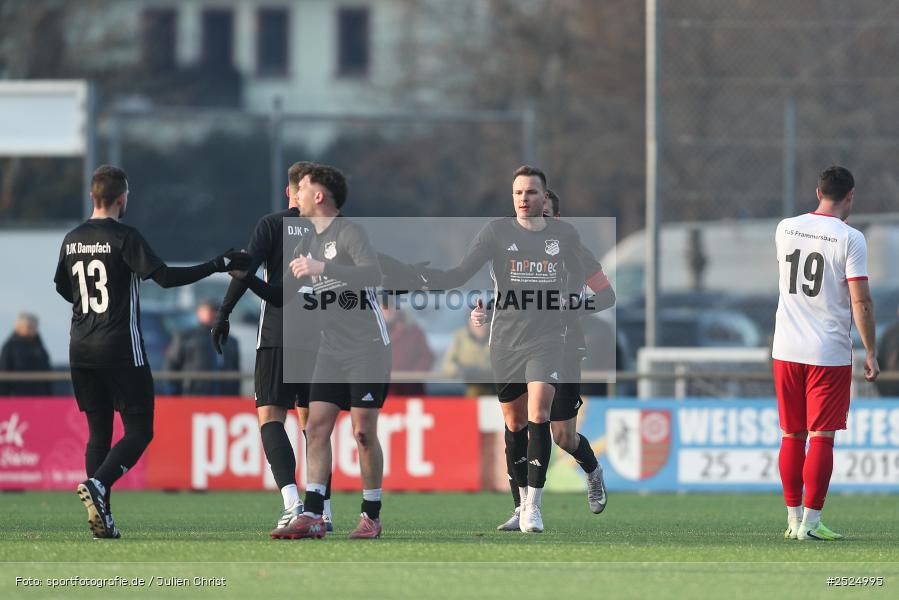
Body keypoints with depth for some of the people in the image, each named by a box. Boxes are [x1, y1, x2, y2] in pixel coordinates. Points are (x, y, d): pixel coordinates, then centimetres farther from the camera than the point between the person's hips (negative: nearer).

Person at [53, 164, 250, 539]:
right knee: (138, 431, 0)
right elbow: (164, 276, -18)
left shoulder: (72, 240, 9)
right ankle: (97, 484, -24)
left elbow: (62, 288, 23)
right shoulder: (124, 237, -10)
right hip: (121, 350, -6)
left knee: (98, 433, 11)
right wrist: (218, 266, -14)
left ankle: (102, 519, 3)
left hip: (81, 352, 6)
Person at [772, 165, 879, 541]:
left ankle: (794, 519, 14)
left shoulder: (786, 229, 5)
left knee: (792, 436, 12)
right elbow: (861, 302, -13)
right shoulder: (850, 239, -10)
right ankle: (810, 522, -3)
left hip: (786, 352, 4)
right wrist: (870, 353, -6)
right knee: (821, 438, -1)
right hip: (830, 352, -4)